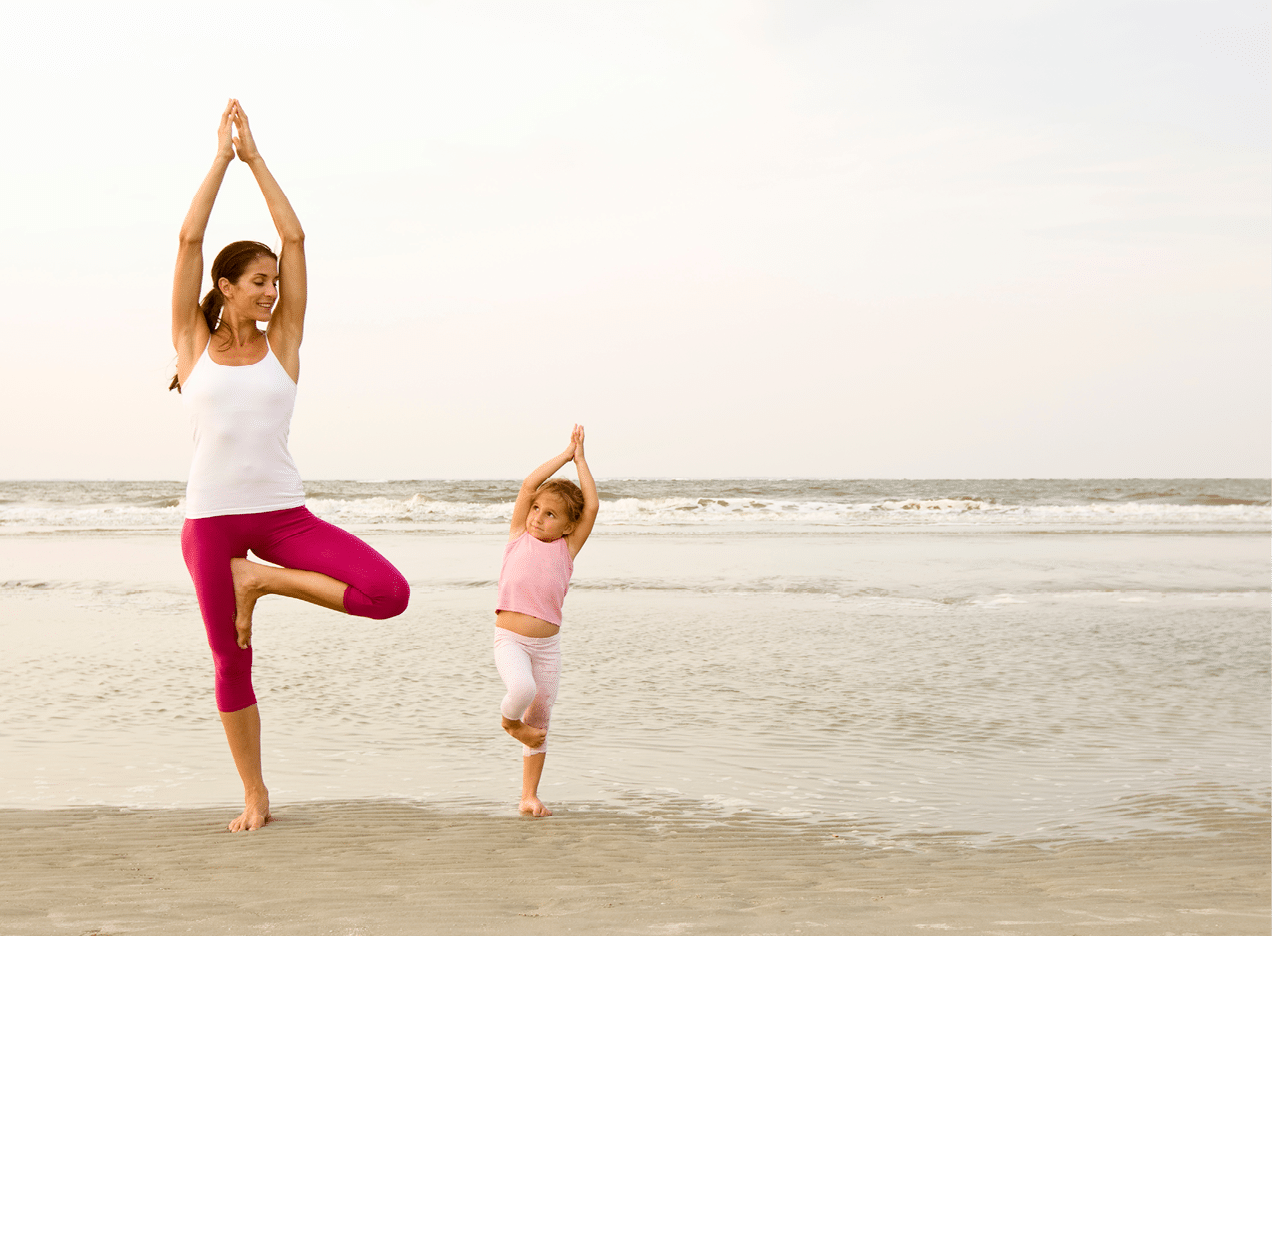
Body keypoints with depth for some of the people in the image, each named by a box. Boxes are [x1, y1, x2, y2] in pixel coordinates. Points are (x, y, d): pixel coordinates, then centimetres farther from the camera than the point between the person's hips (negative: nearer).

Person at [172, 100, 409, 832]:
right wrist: (223, 158, 3)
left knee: (390, 594, -17)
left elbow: (295, 237, 4)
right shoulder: (194, 344, 5)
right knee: (231, 664, 4)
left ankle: (261, 581, 2)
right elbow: (190, 239, -1)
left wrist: (257, 158, 7)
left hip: (285, 514, 1)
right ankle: (255, 797, 19)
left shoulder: (283, 342, 7)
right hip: (212, 516, -1)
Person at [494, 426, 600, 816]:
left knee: (540, 722, 7)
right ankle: (509, 719, 4)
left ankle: (529, 795, 19)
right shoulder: (519, 538, 3)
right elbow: (528, 486, -3)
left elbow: (592, 507, -4)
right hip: (510, 638, -2)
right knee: (522, 688, -31)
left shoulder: (566, 549, 3)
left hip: (548, 644, 2)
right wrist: (564, 456, 3)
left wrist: (580, 459, 4)